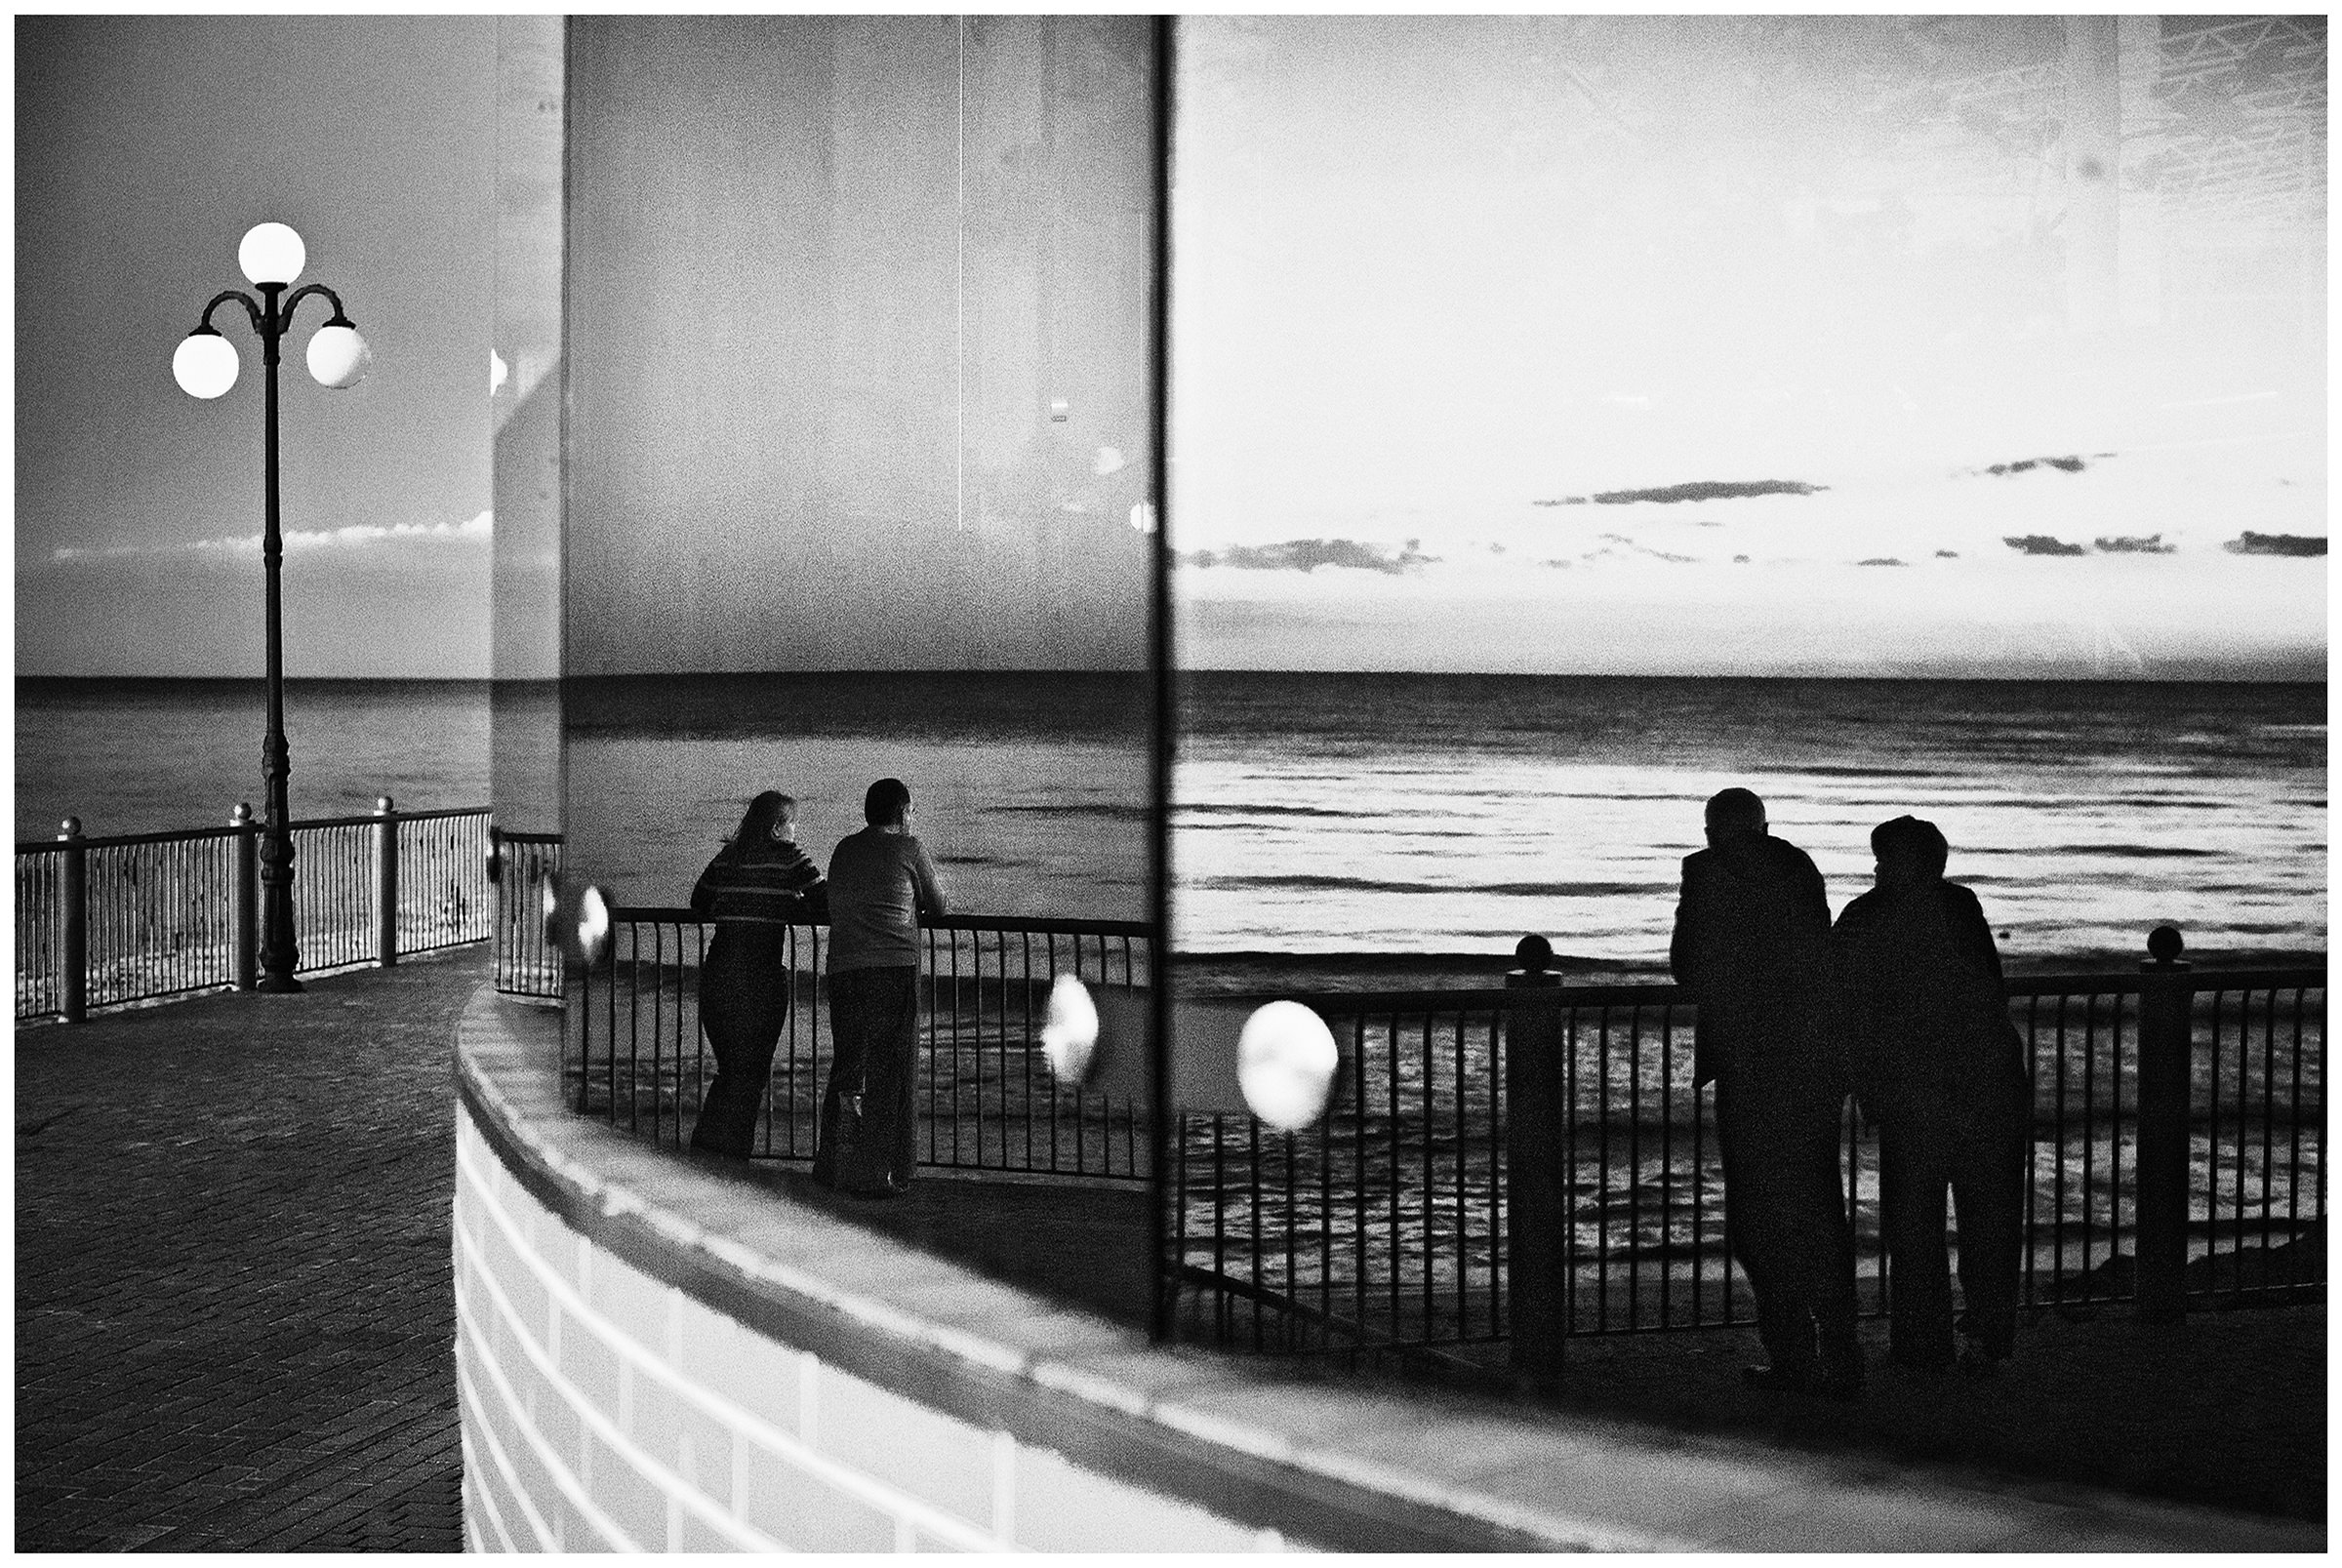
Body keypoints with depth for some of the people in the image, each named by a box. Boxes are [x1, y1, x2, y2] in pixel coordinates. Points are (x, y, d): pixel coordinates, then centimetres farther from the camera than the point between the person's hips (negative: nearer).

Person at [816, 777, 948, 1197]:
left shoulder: (843, 851, 16)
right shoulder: (907, 847, 2)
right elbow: (938, 906, 10)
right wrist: (927, 910, 33)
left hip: (842, 969, 5)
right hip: (894, 969, -5)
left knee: (845, 1068, 15)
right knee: (889, 1075, 1)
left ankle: (830, 1166, 17)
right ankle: (876, 1174, 0)